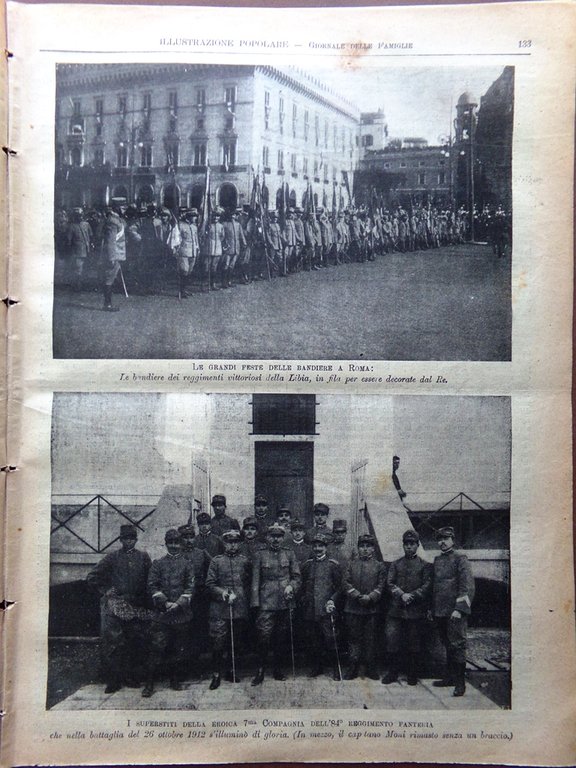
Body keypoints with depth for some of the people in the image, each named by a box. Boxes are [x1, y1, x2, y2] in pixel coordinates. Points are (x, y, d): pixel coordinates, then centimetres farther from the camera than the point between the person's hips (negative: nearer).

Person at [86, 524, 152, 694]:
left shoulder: (143, 557, 8)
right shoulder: (112, 557, 5)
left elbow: (150, 580, 8)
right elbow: (92, 577, 8)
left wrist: (144, 597, 0)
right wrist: (105, 590, 1)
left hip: (137, 606, 2)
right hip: (115, 604, -2)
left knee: (136, 641, 5)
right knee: (112, 641, -8)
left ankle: (130, 676, 19)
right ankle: (113, 680, 0)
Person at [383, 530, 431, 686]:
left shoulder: (424, 565, 7)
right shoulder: (395, 564, 12)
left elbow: (427, 586, -2)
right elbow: (390, 583, 4)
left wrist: (412, 596, -14)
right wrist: (401, 595, -12)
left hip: (416, 610, -1)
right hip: (396, 610, 1)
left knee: (414, 644, 3)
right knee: (392, 642, -1)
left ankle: (412, 675, 17)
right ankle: (392, 673, 13)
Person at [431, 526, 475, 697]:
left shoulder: (460, 558, -6)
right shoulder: (437, 560, 14)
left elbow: (468, 586, -13)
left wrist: (459, 609, -19)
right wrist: (431, 608, 16)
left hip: (455, 612, -7)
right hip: (440, 612, 7)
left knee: (457, 645, -4)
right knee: (447, 646, 14)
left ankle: (460, 683, 2)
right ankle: (450, 677, 23)